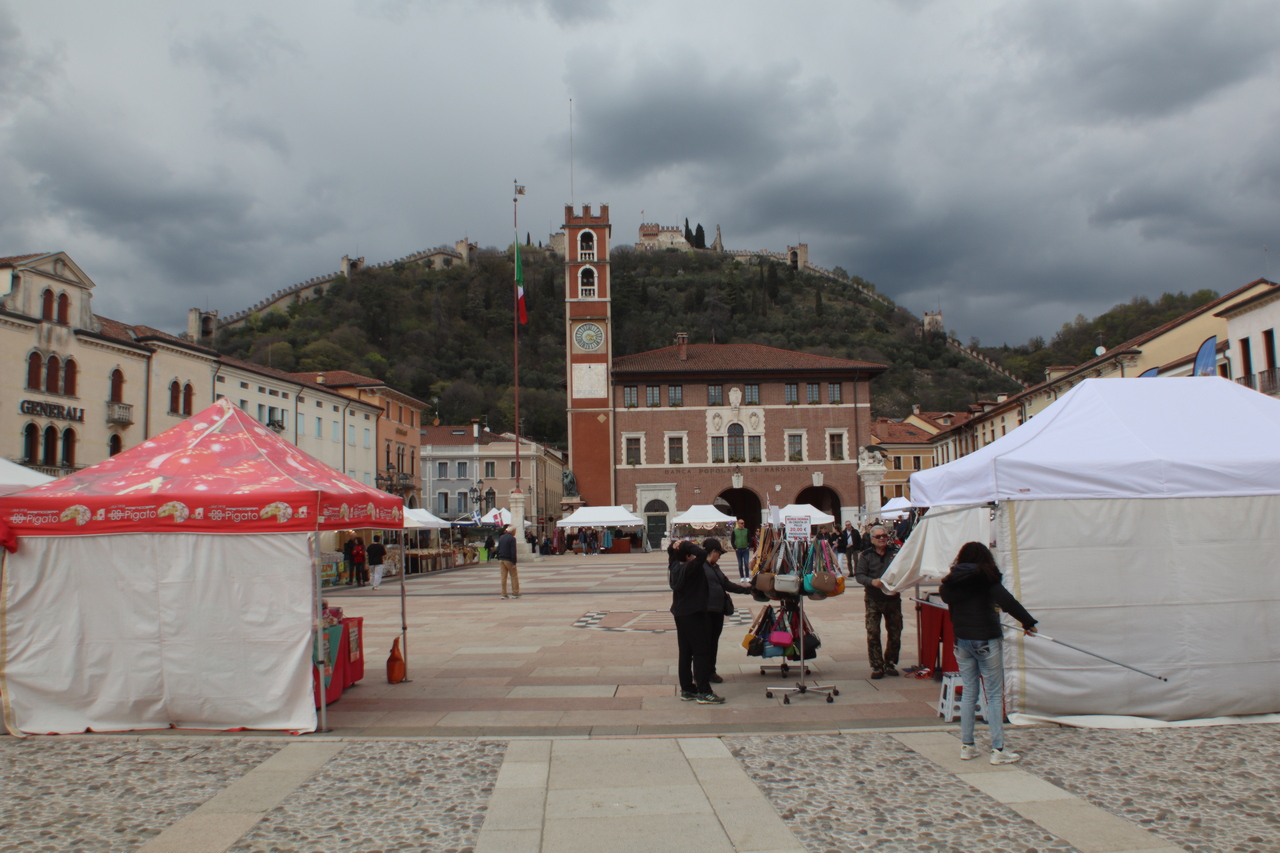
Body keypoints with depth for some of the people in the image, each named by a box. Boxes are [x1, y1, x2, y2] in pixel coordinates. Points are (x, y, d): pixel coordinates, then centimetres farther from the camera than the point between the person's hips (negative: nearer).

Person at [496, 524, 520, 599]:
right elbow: (513, 551, -15)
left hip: (501, 559, 6)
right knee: (514, 576, 3)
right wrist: (514, 562, -15)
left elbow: (498, 549, 15)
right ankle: (515, 593, 2)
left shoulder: (501, 537, 12)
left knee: (503, 576, 7)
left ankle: (504, 594, 7)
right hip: (508, 560, -6)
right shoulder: (512, 538, -11)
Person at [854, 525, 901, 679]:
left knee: (895, 633, 5)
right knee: (872, 634, -6)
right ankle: (877, 666, 2)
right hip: (873, 600, -2)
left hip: (893, 598, 2)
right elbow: (859, 575, -4)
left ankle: (890, 663, 21)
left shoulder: (895, 553, 6)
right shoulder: (866, 555, 2)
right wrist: (872, 581, -23)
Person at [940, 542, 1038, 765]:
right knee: (994, 694, 1)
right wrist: (1028, 621, -10)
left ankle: (966, 746, 17)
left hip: (961, 641, 5)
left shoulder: (951, 582, 4)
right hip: (986, 641, -5)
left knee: (968, 692, 13)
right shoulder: (985, 578, -11)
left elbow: (945, 596, 18)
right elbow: (1007, 601, -18)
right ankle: (998, 749, 1)